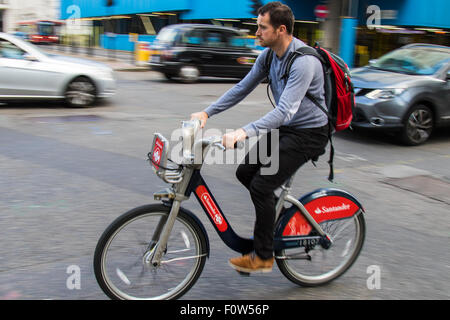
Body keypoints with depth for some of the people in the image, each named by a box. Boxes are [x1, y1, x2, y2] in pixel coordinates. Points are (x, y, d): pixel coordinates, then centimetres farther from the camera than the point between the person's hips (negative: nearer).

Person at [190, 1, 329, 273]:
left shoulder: (304, 62, -26)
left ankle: (263, 256, 1)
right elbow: (242, 89, 9)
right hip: (284, 128, 9)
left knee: (261, 185, -14)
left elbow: (284, 110, -35)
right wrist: (207, 112, 1)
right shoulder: (269, 55, 2)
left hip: (308, 134, -9)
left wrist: (244, 132, -45)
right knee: (245, 172, 8)